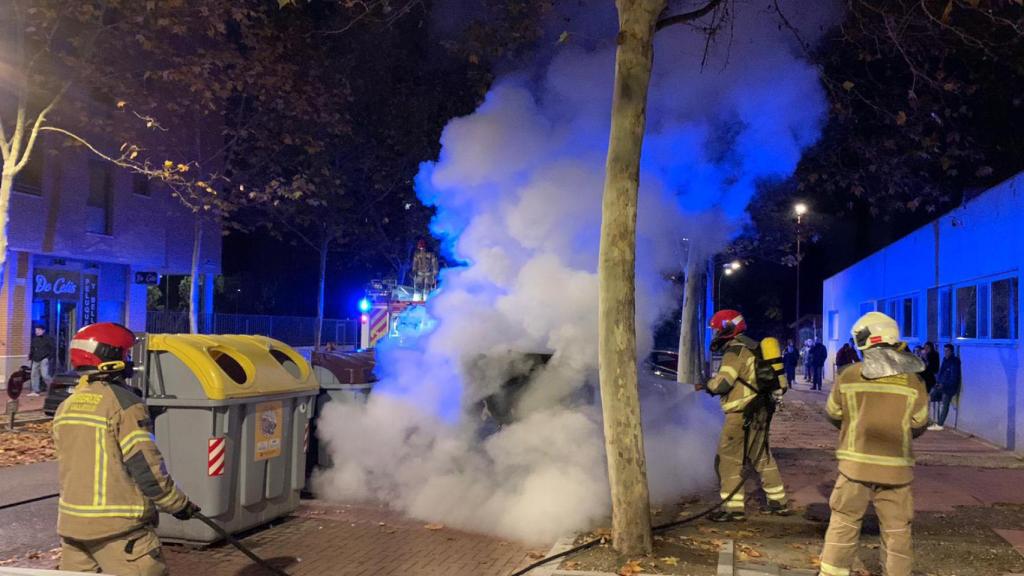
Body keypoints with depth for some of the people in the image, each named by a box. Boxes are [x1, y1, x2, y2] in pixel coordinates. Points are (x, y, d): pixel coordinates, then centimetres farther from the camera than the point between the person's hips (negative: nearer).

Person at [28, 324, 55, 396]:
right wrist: (30, 358, 18)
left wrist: (50, 357, -12)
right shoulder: (34, 339, 14)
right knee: (34, 375, 6)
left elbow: (53, 348, -6)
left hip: (44, 359, -7)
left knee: (44, 375, -16)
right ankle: (35, 391, 12)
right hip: (36, 360, 7)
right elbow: (31, 350, 24)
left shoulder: (48, 338, -5)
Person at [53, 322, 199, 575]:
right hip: (117, 527, -7)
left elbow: (72, 466, 17)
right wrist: (178, 504, -4)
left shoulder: (66, 407, 9)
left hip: (72, 524, 8)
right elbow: (146, 467, -16)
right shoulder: (124, 403, -14)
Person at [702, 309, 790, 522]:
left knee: (728, 460, -3)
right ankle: (779, 502, 26)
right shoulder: (749, 347, 14)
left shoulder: (735, 350, -15)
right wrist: (716, 384, 10)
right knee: (762, 456, 19)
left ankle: (734, 508, -1)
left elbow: (722, 383, -22)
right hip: (759, 411, 10)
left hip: (742, 414, -10)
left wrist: (709, 384, -2)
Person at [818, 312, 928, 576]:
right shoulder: (912, 381, -4)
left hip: (855, 462, 0)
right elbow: (919, 426, 3)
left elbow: (833, 414, 6)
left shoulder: (849, 376, -6)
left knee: (844, 522, 10)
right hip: (896, 465, 0)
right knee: (896, 529, 11)